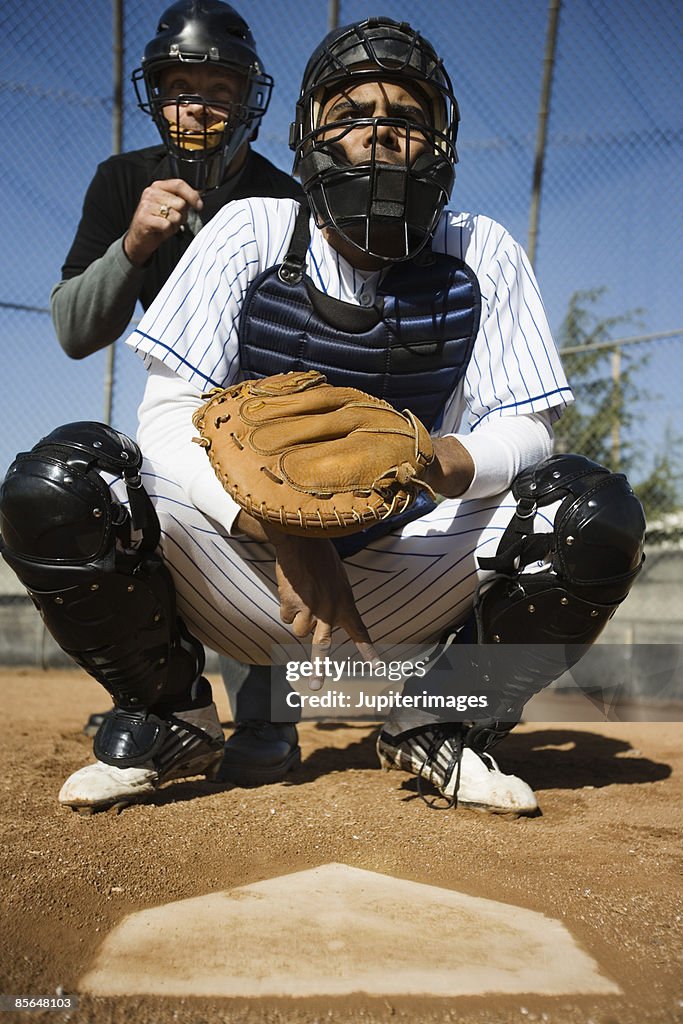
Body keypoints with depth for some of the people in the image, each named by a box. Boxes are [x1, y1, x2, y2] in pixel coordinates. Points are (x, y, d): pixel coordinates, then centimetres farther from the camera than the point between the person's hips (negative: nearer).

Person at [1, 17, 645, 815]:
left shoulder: (482, 256, -1)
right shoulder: (251, 232, -5)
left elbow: (526, 429, -7)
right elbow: (170, 414, -13)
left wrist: (437, 463, -31)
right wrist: (285, 529, -30)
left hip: (405, 588, 1)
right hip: (236, 582, 0)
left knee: (597, 513, -21)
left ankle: (443, 721, 3)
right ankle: (170, 717, 2)